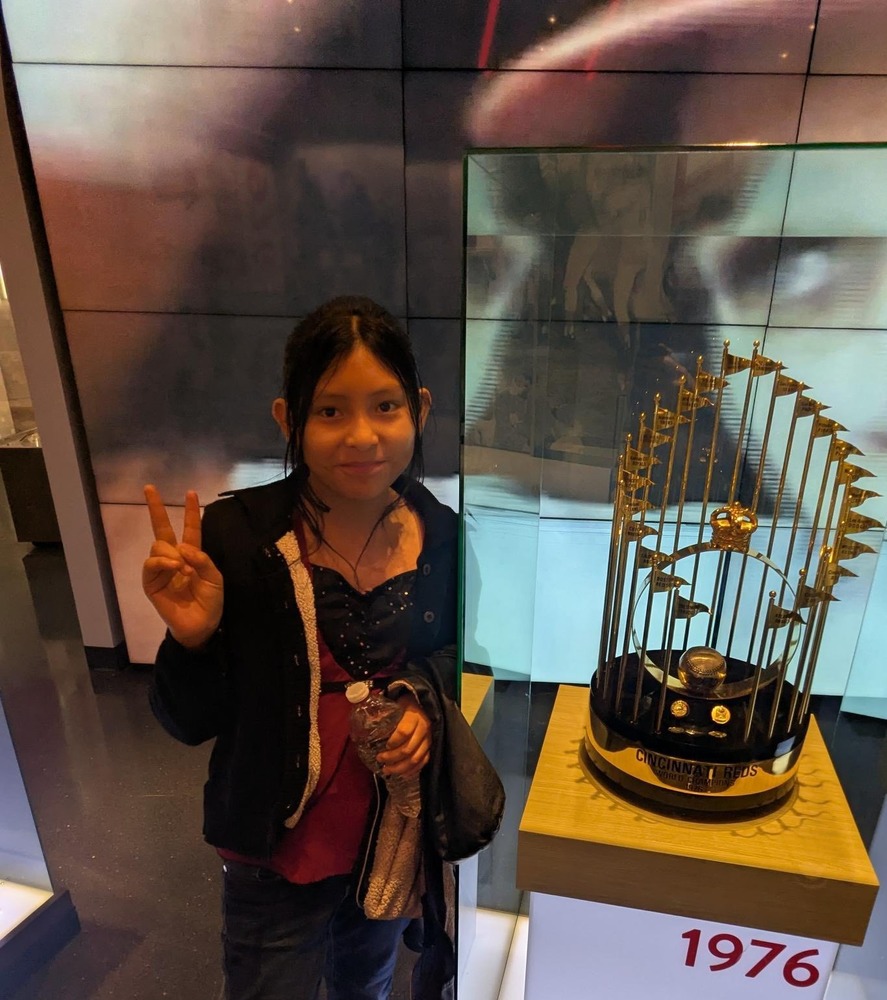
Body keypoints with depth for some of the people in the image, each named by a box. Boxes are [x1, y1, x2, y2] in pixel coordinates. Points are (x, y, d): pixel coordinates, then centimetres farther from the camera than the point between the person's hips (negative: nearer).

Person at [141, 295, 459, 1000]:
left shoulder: (443, 537, -14)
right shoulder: (233, 537, -23)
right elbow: (191, 723, -14)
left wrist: (427, 701, -16)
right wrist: (191, 639, -33)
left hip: (400, 834, 4)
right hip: (281, 856, -3)